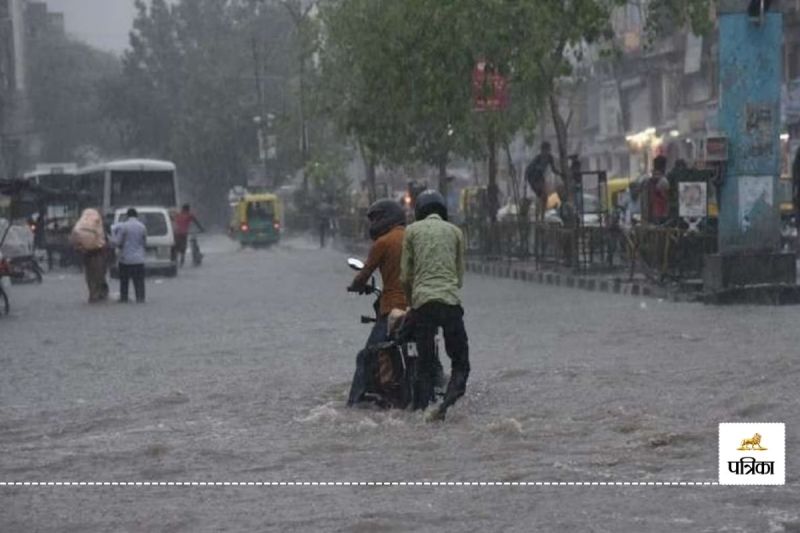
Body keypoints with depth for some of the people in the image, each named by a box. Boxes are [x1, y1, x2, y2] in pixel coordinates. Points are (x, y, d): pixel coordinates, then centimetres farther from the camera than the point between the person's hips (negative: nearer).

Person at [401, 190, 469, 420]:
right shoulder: (455, 232, 14)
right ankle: (448, 400, -20)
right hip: (450, 301, -1)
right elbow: (460, 275, 15)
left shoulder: (412, 231, 11)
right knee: (460, 362, 2)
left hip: (422, 302, 1)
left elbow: (405, 276, 9)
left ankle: (421, 409, 1)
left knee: (425, 364, 8)